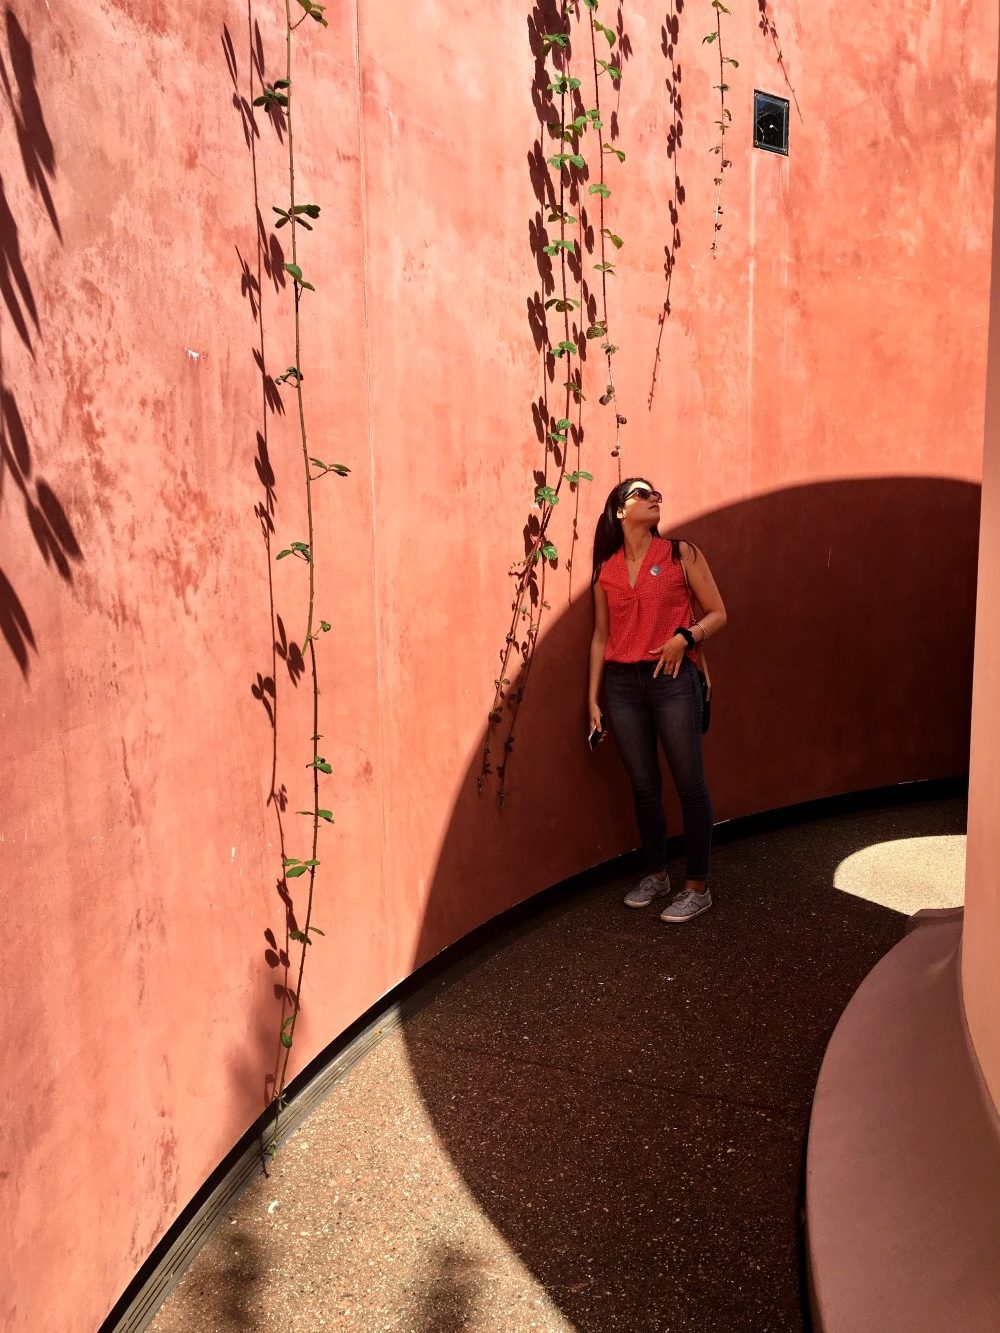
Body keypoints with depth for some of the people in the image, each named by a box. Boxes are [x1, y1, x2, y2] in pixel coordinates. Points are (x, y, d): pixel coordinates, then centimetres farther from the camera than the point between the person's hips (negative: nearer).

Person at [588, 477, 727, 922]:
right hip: (622, 685, 3)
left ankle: (698, 887, 12)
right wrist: (593, 699, 9)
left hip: (671, 680, -3)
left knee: (689, 785, 1)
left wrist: (685, 636, -16)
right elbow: (601, 636, 12)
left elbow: (717, 613, 3)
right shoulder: (606, 568, 8)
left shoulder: (680, 554, 0)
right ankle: (656, 875, 27)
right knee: (643, 787, 11)